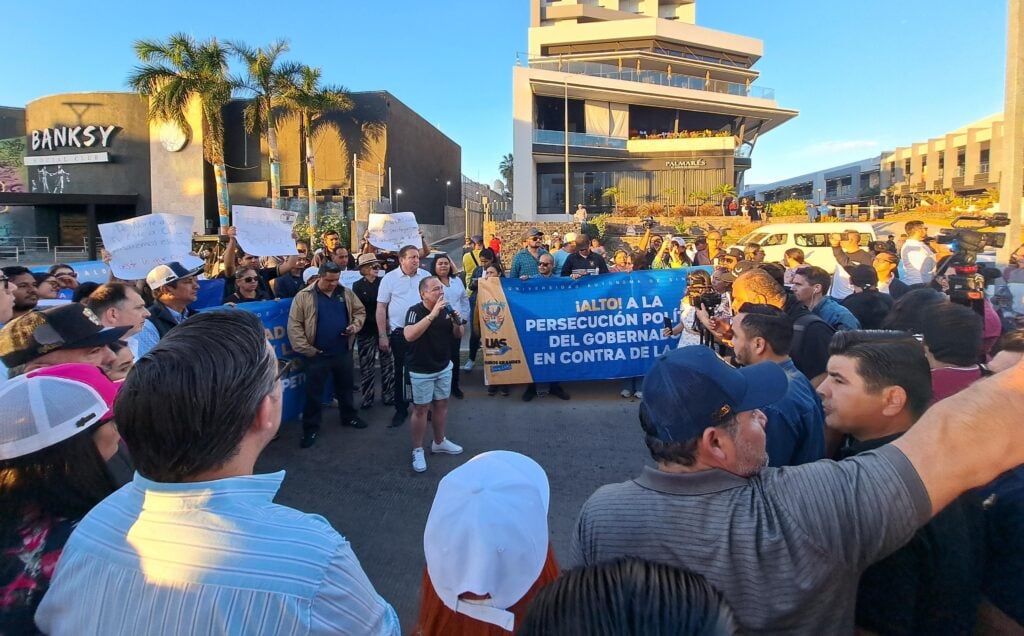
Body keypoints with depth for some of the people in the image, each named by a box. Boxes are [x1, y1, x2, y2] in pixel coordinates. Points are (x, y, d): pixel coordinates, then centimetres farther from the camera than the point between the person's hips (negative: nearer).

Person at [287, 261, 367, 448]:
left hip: (343, 351, 4)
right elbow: (294, 325, -10)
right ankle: (311, 428, 18)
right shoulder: (304, 296, -9)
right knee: (314, 392, 6)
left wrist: (355, 325, -7)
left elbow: (360, 311, 14)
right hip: (317, 354, -4)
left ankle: (349, 416, 38)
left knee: (345, 387, 19)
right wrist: (305, 349, -16)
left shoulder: (346, 293, 3)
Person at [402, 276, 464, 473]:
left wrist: (457, 322, -15)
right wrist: (432, 314, -40)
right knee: (420, 409, 2)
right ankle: (417, 450, 16)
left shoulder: (446, 310, -1)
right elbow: (409, 335, -37)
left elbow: (458, 336, 7)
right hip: (421, 370, -6)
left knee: (441, 404, 16)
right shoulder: (415, 311, -19)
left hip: (444, 367, 6)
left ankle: (439, 442, 34)